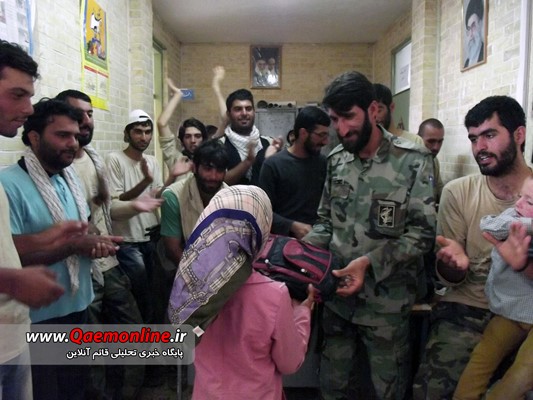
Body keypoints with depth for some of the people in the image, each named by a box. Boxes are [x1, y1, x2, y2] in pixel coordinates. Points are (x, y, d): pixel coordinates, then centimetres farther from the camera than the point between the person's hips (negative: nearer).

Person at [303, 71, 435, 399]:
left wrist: (369, 262, -22)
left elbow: (423, 233, -13)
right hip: (338, 296, 5)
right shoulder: (336, 161, 5)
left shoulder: (413, 162, -11)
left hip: (386, 303, -4)